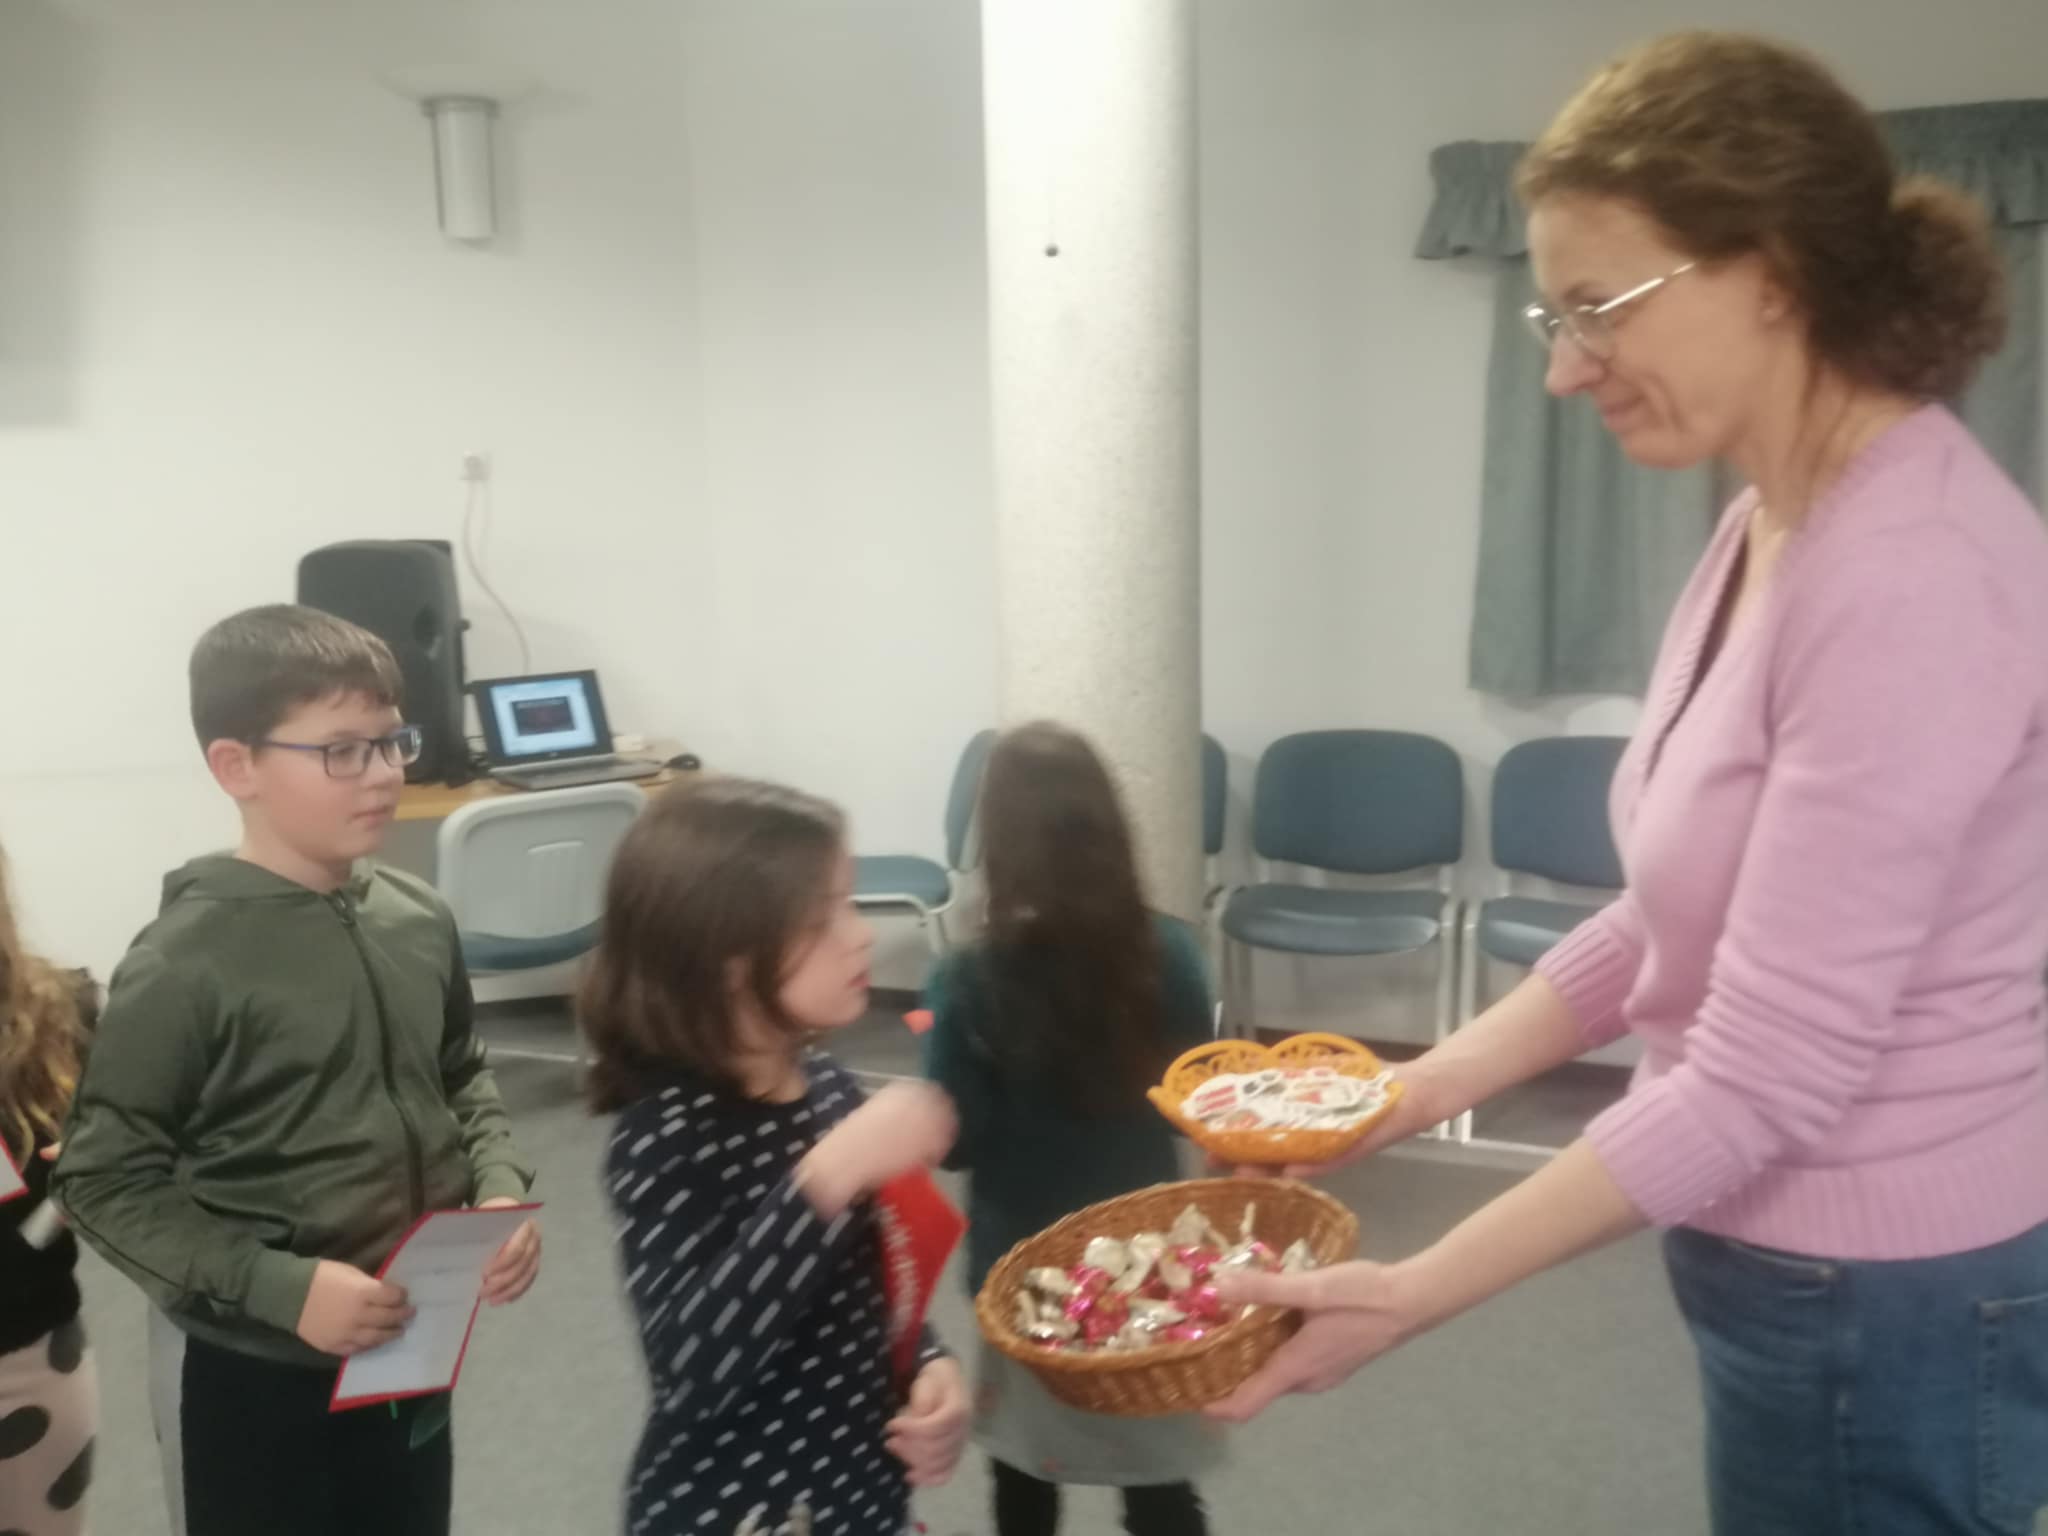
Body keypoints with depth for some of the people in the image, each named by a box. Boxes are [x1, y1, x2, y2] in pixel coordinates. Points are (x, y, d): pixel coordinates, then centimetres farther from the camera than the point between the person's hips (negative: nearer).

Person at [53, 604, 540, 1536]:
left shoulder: (419, 919, -4)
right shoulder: (184, 966, -19)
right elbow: (104, 1181, -15)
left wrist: (501, 1189, -6)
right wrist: (280, 1287, -22)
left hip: (409, 1347, 5)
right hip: (248, 1372, -5)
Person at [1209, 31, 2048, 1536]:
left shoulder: (1909, 575, -26)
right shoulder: (1779, 521, 2)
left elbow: (1761, 1078, -26)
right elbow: (1679, 912, 8)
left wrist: (1412, 1294, -21)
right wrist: (1430, 1083, 3)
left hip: (1882, 1306, -8)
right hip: (1811, 1263, 8)